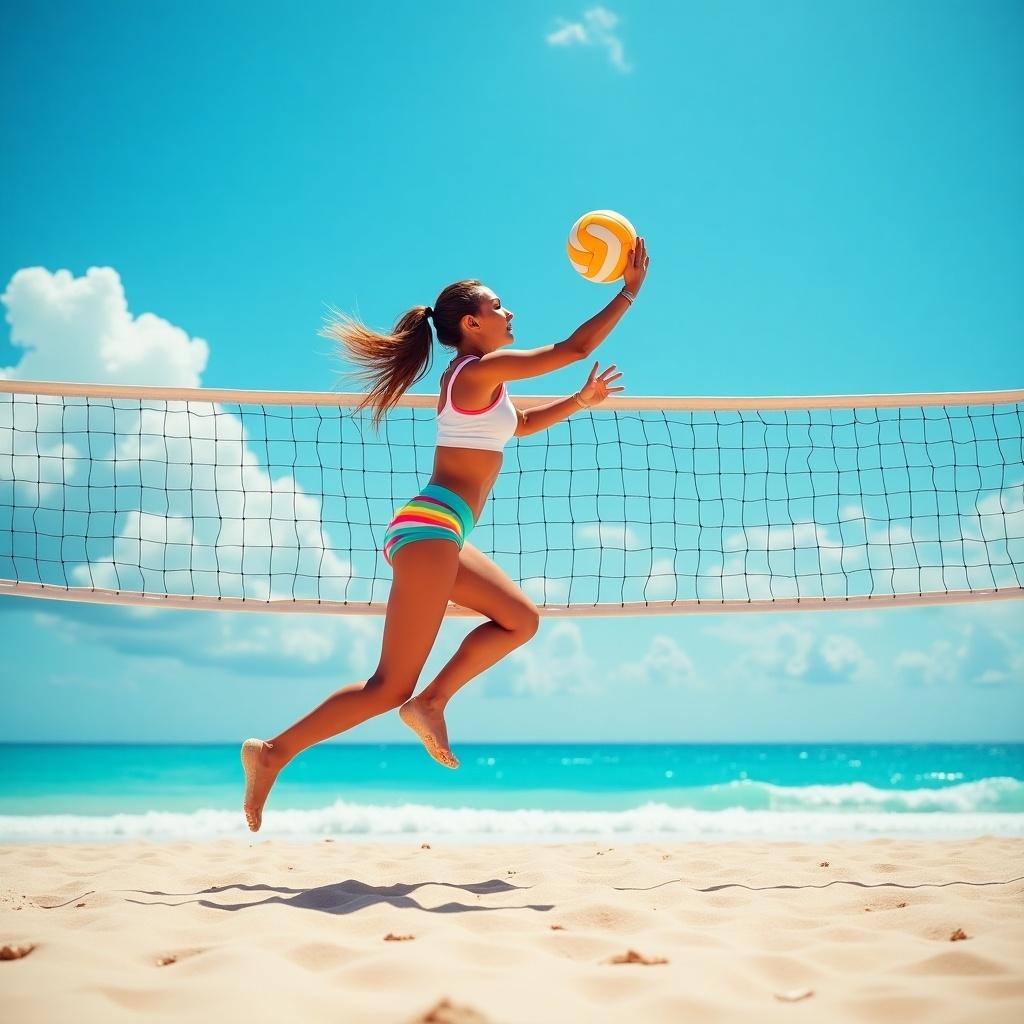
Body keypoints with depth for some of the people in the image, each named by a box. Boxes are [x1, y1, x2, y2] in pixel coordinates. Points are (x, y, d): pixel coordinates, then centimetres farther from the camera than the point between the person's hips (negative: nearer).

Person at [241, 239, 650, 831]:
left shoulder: (472, 377, 19)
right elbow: (575, 348, -7)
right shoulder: (482, 369, -8)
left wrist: (580, 402, 26)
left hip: (439, 532, 10)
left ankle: (432, 703, 7)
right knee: (391, 687, -9)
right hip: (433, 526, -10)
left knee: (521, 620, 17)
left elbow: (521, 425, 35)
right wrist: (630, 292, 1)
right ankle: (274, 753, -5)